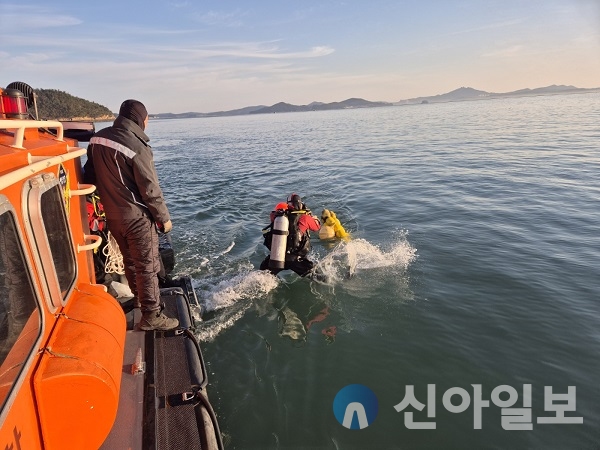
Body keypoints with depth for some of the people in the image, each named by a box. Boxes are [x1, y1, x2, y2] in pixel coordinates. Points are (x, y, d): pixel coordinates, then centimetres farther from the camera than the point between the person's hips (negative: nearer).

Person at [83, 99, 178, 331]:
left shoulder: (97, 139, 1)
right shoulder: (137, 148, -22)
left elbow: (90, 176, 10)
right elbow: (150, 189, -17)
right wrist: (164, 217, -6)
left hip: (112, 215, 8)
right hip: (137, 217, -8)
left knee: (130, 260, 24)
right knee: (147, 266, 3)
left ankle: (140, 298, 43)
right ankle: (151, 316, 12)